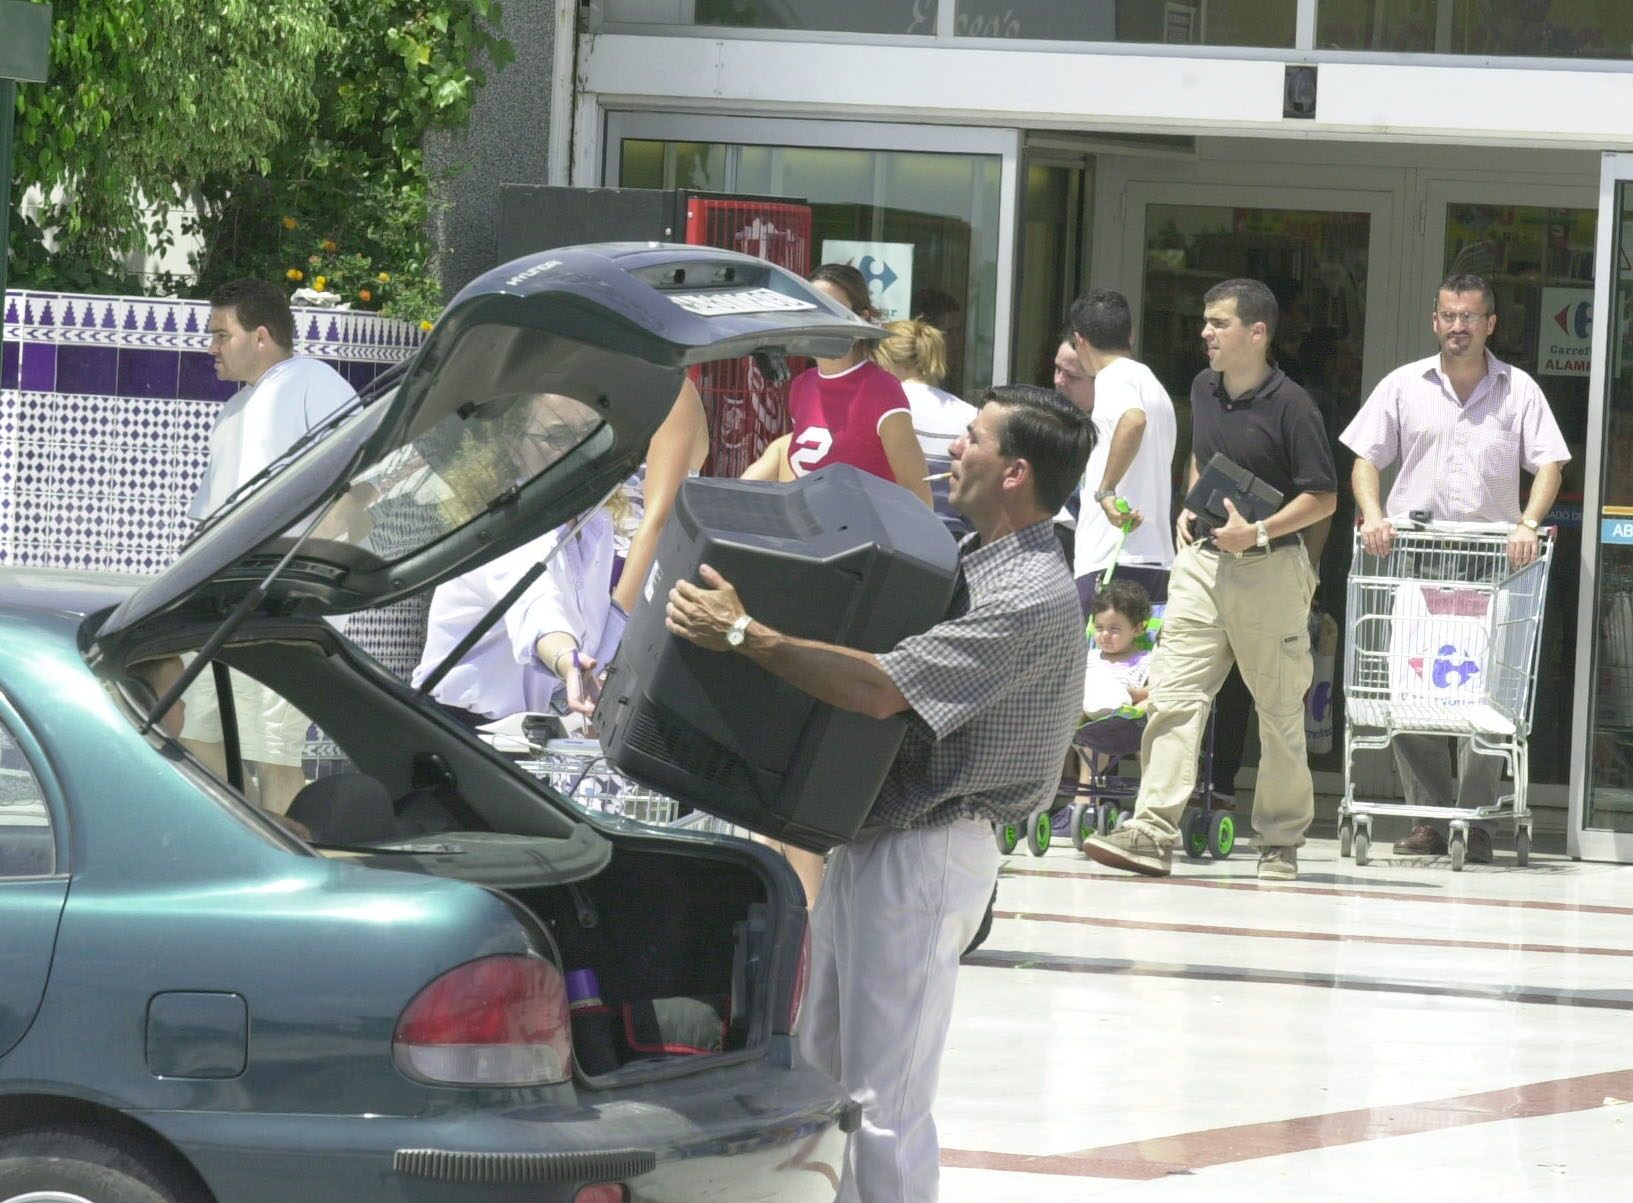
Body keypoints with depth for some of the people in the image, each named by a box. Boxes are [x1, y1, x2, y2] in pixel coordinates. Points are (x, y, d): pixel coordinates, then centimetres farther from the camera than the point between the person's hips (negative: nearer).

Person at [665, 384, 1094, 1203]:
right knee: (821, 1074, 16)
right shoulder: (973, 565, 15)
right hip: (866, 840, 10)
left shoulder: (1031, 596, -18)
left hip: (926, 853, -10)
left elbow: (883, 688, -26)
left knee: (884, 1095, -8)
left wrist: (744, 636, -24)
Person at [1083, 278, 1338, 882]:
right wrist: (1190, 508, 13)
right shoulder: (1203, 389, 9)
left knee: (1280, 708, 5)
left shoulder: (1289, 405, -11)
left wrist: (1259, 533, -20)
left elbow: (1322, 497, -10)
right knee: (1173, 693, -7)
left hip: (1269, 567, -6)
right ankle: (1152, 831, -14)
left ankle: (1281, 840, 15)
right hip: (1201, 557, 6)